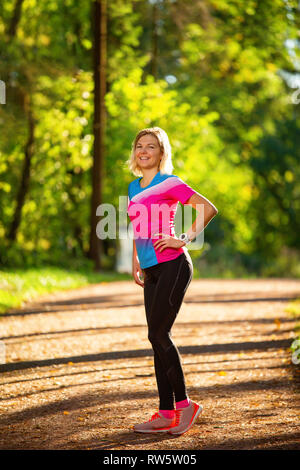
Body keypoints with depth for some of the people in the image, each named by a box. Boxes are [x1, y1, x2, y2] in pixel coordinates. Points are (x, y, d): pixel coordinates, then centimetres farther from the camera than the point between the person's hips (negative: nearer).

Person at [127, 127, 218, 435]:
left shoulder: (169, 184, -6)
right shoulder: (134, 188, 15)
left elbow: (209, 209, -10)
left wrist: (185, 239, -13)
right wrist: (134, 264, 22)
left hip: (172, 266, -8)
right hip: (151, 271, 8)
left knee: (158, 335, -11)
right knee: (159, 340, 6)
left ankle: (184, 404, 1)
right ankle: (166, 414, 10)